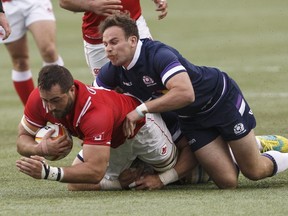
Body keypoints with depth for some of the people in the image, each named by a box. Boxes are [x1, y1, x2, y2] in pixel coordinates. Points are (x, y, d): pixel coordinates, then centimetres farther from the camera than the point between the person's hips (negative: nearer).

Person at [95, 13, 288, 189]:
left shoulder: (158, 54, -35)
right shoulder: (112, 71, -13)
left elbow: (185, 93, -48)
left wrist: (141, 110, -43)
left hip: (222, 99, -6)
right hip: (191, 118, 6)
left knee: (255, 171, 1)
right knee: (227, 182, -4)